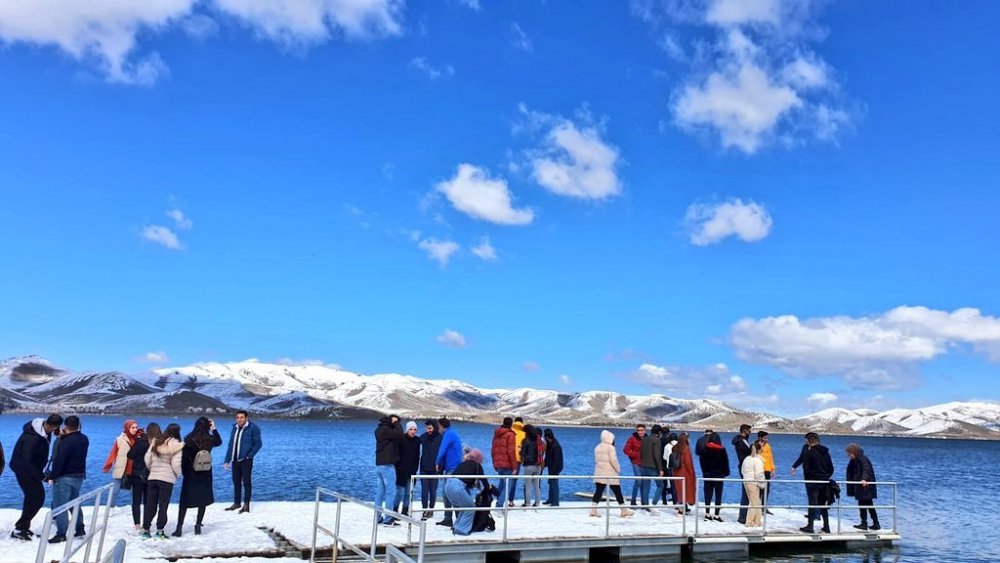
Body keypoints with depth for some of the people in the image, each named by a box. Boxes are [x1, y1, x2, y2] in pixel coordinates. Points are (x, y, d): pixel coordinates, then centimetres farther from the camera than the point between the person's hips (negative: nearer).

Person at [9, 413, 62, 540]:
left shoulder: (44, 429, -3)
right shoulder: (32, 438, -31)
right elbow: (27, 461, -29)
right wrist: (41, 476, -25)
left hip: (30, 469, 9)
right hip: (24, 469, -9)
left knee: (33, 496, 15)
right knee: (37, 497, -9)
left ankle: (24, 526, 25)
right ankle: (19, 529, -3)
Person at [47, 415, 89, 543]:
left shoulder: (65, 442, -20)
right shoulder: (84, 439, 4)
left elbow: (59, 461, -20)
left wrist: (52, 476, -12)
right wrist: (65, 436, 11)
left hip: (64, 477, -8)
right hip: (79, 476, 8)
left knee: (60, 505, -2)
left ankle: (61, 534, -3)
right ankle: (80, 529, 23)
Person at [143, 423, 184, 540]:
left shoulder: (156, 443, 7)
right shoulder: (176, 445, -8)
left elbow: (147, 459, 7)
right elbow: (176, 464, -12)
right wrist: (178, 474, 7)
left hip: (152, 478, 4)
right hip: (167, 479, -4)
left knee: (150, 505, 11)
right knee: (163, 505, 3)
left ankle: (145, 529, 14)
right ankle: (160, 530, 3)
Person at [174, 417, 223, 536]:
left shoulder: (189, 440, -13)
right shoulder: (210, 439, -6)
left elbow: (184, 457, -10)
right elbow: (219, 442, 18)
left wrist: (184, 472, 2)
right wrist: (214, 428, 21)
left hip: (190, 474, -1)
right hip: (205, 475, 2)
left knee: (184, 502, 8)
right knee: (203, 501, 12)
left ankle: (179, 528, 6)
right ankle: (198, 526, 11)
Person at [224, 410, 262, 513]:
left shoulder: (253, 428, -7)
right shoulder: (235, 428, 11)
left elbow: (258, 443, -7)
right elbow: (231, 445, 15)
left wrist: (250, 455, -13)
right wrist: (227, 460, 13)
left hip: (245, 460, -6)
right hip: (235, 460, 6)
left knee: (246, 482, -2)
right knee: (236, 482, 13)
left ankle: (246, 505, 2)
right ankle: (236, 503, 24)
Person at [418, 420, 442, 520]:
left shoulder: (440, 438, -6)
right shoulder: (423, 437, 2)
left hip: (434, 469, -2)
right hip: (424, 468, 2)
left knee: (433, 490, 7)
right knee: (424, 490, -2)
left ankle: (431, 509, 21)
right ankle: (425, 511, 1)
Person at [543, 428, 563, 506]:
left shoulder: (556, 446, -22)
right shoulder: (549, 444, 7)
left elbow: (556, 460, -23)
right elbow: (547, 456, 16)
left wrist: (553, 471, -22)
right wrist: (544, 464, 10)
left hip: (555, 468, -10)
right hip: (551, 467, 10)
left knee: (554, 484, -5)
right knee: (551, 483, 17)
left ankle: (555, 502, 1)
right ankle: (550, 499, 28)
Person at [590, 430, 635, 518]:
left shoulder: (597, 447, 12)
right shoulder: (610, 447, -11)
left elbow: (596, 460, 14)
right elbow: (613, 460, -16)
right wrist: (618, 469, -3)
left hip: (599, 473, 6)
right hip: (610, 474, -6)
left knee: (598, 491, 4)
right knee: (617, 492, 4)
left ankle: (593, 510, -4)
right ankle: (624, 511, 13)